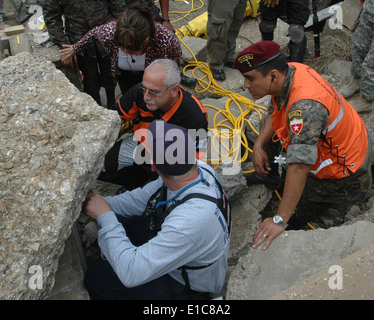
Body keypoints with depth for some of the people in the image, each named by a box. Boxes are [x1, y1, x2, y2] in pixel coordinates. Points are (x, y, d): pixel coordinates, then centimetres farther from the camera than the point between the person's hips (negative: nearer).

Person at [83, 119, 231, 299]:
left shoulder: (191, 220, -44)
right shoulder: (198, 168, -19)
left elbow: (131, 274, -37)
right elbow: (143, 198, -1)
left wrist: (105, 217, -28)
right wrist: (102, 203, -9)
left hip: (189, 285, -7)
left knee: (96, 278, -7)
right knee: (115, 220, 6)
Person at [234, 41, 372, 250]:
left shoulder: (305, 106, -43)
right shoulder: (289, 70, -15)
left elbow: (300, 166, -47)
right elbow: (275, 112, 3)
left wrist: (280, 220, -46)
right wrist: (259, 145, -11)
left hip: (344, 170, -8)